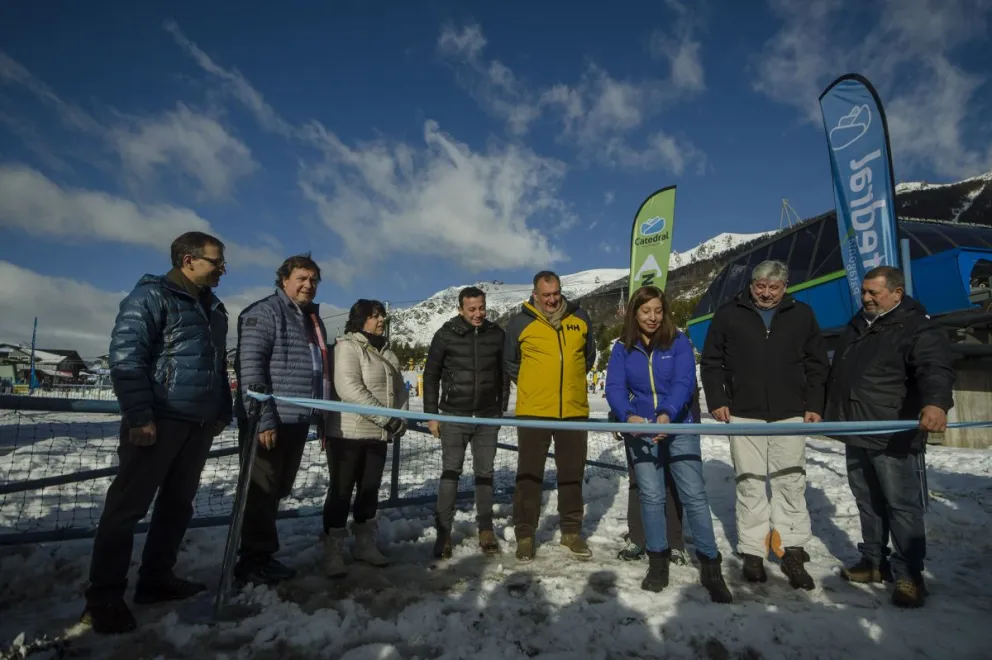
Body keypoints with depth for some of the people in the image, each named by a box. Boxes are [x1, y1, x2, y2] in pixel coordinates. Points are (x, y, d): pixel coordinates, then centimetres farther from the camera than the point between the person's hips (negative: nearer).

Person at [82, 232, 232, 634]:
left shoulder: (214, 308, 17)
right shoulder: (152, 295, -7)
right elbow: (125, 356, -15)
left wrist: (223, 410, 17)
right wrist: (138, 416, -19)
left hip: (201, 422, 8)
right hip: (159, 420, -8)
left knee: (177, 503, 13)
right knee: (128, 505, 2)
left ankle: (156, 580, 26)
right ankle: (104, 598, 14)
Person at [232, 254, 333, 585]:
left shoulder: (313, 320, 18)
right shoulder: (263, 312, -6)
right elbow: (249, 367, -15)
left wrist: (324, 418, 17)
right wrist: (263, 418, -21)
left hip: (298, 421, 8)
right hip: (269, 421, -8)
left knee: (277, 492, 15)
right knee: (262, 491, 2)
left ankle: (264, 556, 28)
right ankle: (253, 560, 16)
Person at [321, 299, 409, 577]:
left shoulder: (386, 351, 15)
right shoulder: (347, 346, -9)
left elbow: (399, 389, 15)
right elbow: (349, 389, -22)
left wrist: (400, 420, -1)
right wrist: (386, 418, -21)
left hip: (378, 435, 7)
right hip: (349, 433, -7)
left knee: (370, 490, 14)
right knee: (341, 491, 2)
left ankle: (365, 544, 27)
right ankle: (333, 551, 13)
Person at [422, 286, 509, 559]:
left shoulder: (497, 334, 2)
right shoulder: (446, 334, -4)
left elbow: (504, 374, 10)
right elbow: (431, 375, 0)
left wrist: (501, 409, 8)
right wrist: (431, 414, -2)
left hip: (488, 416, 2)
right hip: (454, 415, -2)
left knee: (485, 472, 10)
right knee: (451, 472, 1)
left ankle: (486, 529, 22)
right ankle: (443, 532, 12)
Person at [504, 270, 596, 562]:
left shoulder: (579, 317, 4)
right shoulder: (520, 322, -3)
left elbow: (589, 354, 19)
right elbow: (509, 362, 9)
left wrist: (572, 379, 12)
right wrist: (531, 385, 5)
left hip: (574, 410, 3)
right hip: (533, 411, -2)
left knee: (572, 473, 13)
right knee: (529, 473, 5)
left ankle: (572, 531, 29)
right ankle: (525, 535, 19)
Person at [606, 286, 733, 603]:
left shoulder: (679, 342, -2)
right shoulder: (622, 348, 2)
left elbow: (684, 382, -14)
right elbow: (615, 388, -8)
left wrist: (667, 414, -32)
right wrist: (628, 416, -28)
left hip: (679, 427, -1)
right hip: (640, 431, 1)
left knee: (694, 494, -4)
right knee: (651, 496, 4)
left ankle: (710, 566, 9)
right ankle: (658, 562, 19)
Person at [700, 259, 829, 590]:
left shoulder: (802, 315, 8)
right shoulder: (728, 314, 3)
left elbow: (817, 364, 11)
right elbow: (711, 362, 5)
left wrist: (814, 405, 4)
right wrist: (717, 401, -3)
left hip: (790, 413, 1)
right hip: (743, 414, -1)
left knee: (791, 482, 5)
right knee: (750, 483, 4)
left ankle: (792, 552, 15)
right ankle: (753, 552, 14)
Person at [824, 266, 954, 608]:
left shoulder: (919, 328, -10)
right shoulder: (857, 326, 14)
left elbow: (935, 369, -28)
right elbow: (838, 372, 23)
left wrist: (936, 403, -47)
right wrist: (828, 410, 26)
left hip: (894, 436, -8)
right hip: (858, 434, 8)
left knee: (902, 505, 1)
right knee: (868, 501, 16)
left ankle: (909, 574, 14)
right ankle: (874, 561, 29)